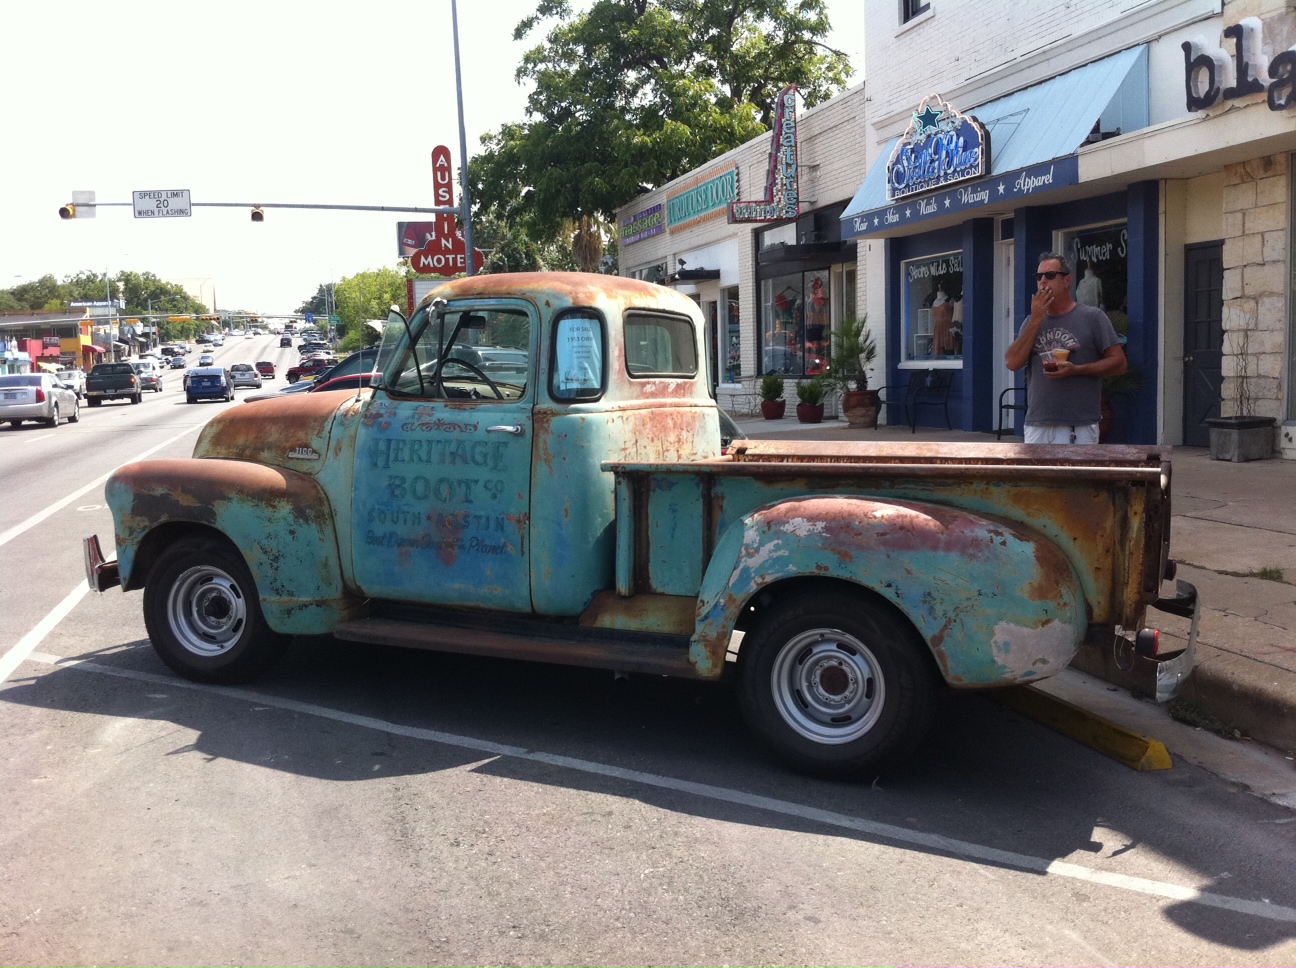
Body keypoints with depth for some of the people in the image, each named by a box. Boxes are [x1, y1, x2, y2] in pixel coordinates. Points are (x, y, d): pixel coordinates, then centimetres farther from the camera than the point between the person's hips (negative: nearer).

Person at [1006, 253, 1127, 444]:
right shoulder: (1032, 321, 14)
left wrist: (1076, 370, -16)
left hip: (1078, 428, -5)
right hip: (1037, 426, 5)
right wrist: (1036, 320, -4)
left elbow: (1119, 363, -2)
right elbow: (1013, 363, 0)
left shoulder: (1092, 317, 1)